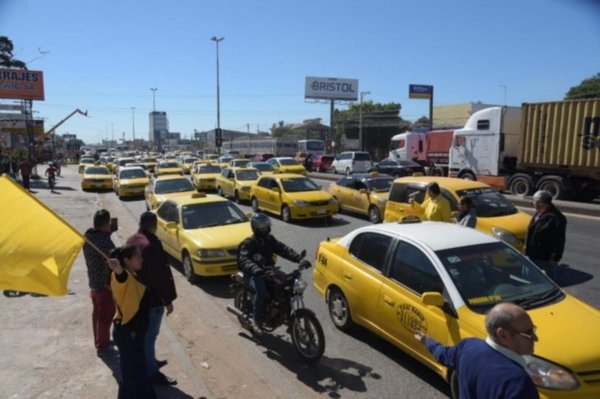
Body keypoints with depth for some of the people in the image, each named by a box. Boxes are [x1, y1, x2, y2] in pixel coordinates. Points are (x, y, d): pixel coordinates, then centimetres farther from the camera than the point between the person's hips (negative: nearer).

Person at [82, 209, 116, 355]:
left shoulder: (88, 237, 0)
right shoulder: (104, 241, -28)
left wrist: (108, 233, 1)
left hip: (93, 282, 9)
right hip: (105, 284, -9)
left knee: (97, 313, 21)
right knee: (105, 316, 4)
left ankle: (99, 341, 37)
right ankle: (102, 347, 15)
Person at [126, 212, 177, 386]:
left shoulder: (131, 240, 3)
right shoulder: (151, 245, -27)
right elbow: (161, 276, -25)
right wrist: (168, 300, -15)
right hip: (151, 298, -9)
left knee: (143, 332, 23)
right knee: (149, 334, 2)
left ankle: (149, 362, 39)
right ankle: (151, 372, 14)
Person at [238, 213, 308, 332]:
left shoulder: (270, 239, 9)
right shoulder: (248, 243, -10)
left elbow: (283, 249, -2)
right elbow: (244, 260, -27)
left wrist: (299, 258, -19)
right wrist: (256, 270, -47)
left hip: (269, 271, 6)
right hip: (253, 275, -6)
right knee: (261, 291, -35)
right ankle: (256, 320, -16)